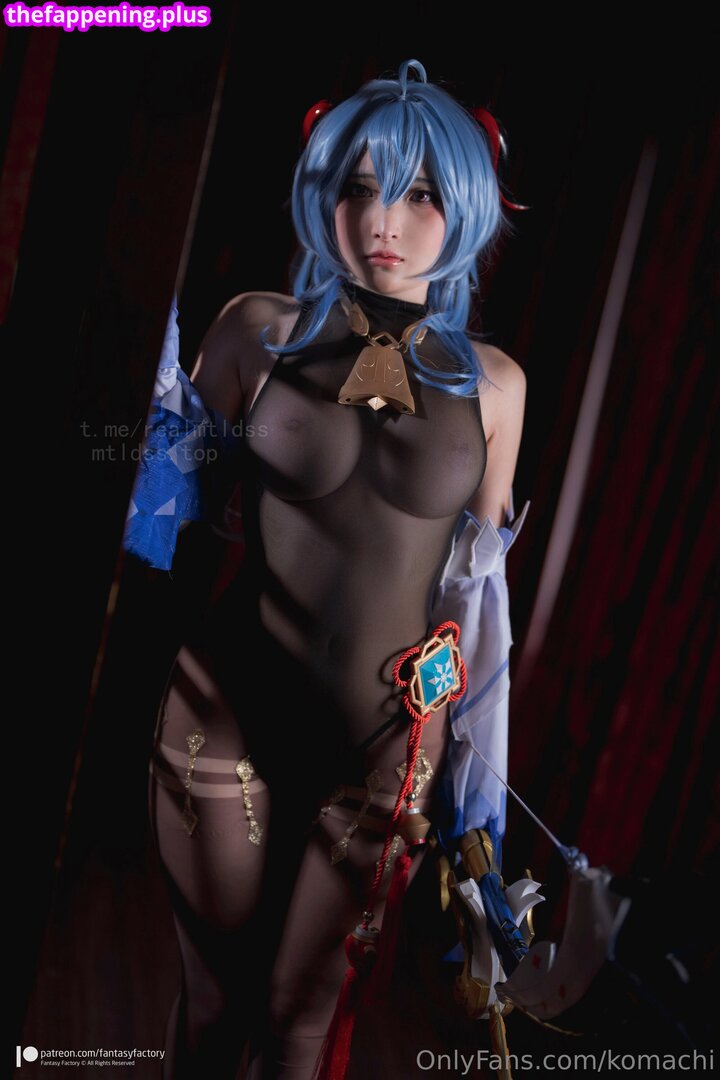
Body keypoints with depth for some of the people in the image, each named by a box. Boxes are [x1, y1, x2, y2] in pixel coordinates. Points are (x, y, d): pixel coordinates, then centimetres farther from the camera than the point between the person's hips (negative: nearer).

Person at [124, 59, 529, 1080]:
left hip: (386, 748, 1)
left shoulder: (492, 382, -2)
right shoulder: (258, 332, -6)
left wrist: (480, 754, 11)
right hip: (225, 714, 0)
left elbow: (482, 580, 7)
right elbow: (185, 489, 9)